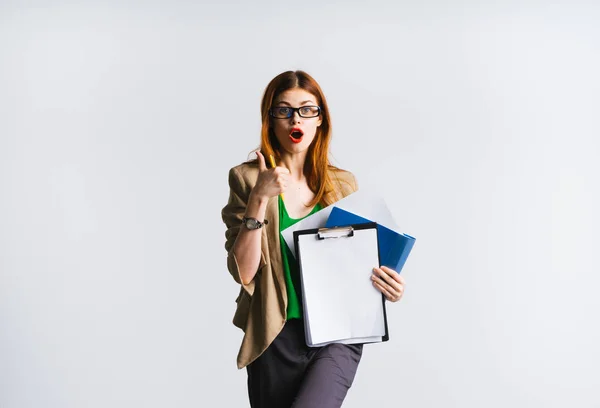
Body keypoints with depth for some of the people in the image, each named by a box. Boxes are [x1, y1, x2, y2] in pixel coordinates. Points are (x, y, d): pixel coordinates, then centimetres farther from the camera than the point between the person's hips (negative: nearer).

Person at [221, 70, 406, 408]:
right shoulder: (247, 178, -2)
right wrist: (259, 199, -18)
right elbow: (243, 272, -9)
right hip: (275, 340, 0)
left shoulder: (343, 184, 5)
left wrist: (387, 284, -6)